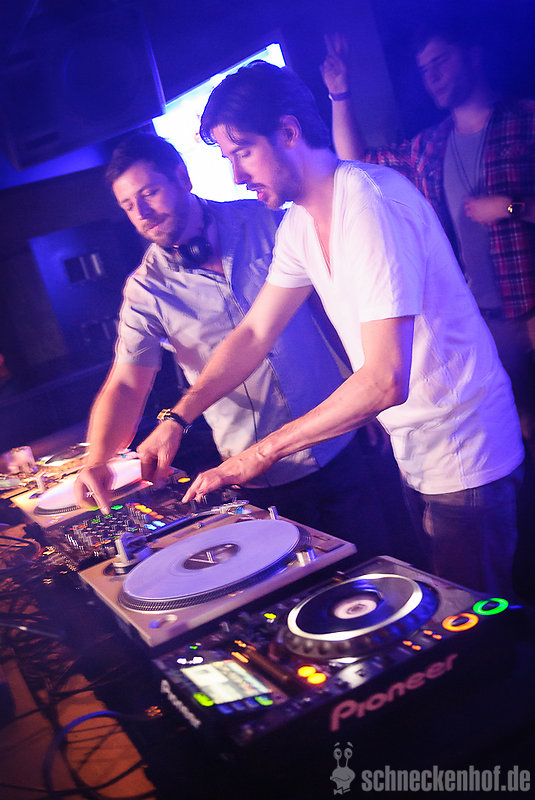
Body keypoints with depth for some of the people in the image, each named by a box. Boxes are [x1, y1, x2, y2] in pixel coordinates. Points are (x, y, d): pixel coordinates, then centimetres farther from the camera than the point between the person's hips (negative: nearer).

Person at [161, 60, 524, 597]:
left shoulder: (371, 204, -25)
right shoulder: (300, 223, 3)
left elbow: (385, 381, -31)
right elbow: (255, 332, 7)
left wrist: (264, 452, -25)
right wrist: (178, 417, -5)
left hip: (464, 459, -8)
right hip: (412, 453, 8)